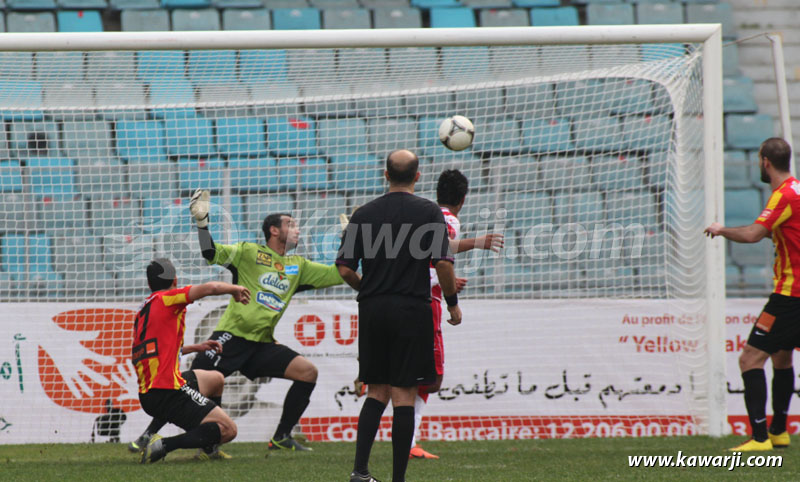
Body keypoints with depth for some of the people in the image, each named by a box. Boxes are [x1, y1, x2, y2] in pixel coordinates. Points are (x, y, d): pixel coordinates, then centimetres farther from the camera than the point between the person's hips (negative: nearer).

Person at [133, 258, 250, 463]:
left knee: (216, 379, 31)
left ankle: (208, 447, 35)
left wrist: (195, 348, 35)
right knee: (229, 430, -9)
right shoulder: (166, 299, -7)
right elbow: (211, 288, -17)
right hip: (168, 391, -9)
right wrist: (235, 289, 2)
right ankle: (165, 445, -21)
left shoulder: (143, 310, 19)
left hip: (147, 393, 9)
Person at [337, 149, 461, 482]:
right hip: (412, 311, -3)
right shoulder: (429, 212, -5)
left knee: (376, 392, 14)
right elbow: (443, 263, -12)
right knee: (403, 396, 0)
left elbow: (345, 268, 2)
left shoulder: (364, 214, 3)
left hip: (372, 309, 3)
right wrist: (452, 302, 2)